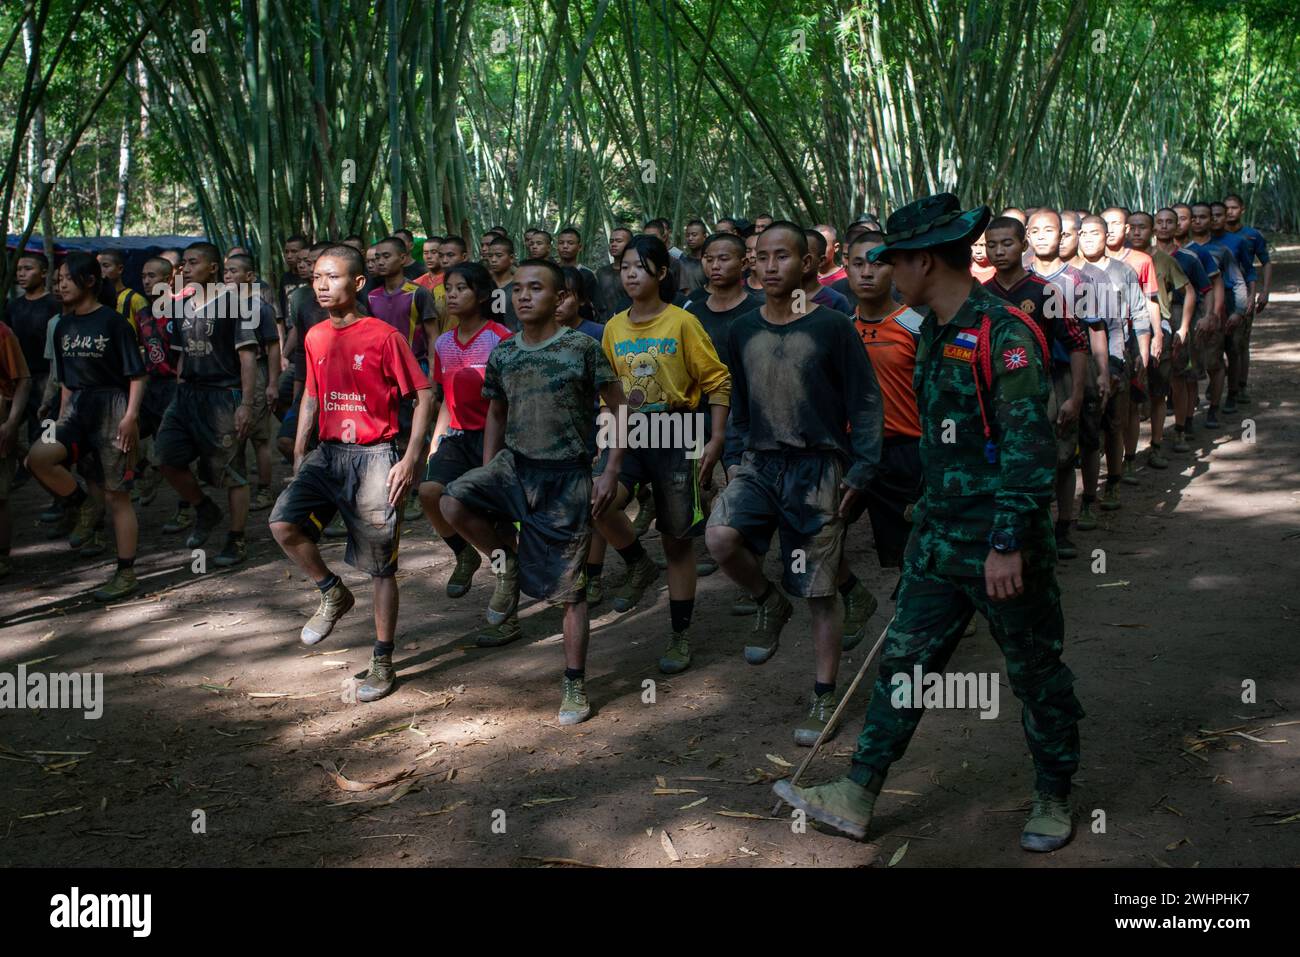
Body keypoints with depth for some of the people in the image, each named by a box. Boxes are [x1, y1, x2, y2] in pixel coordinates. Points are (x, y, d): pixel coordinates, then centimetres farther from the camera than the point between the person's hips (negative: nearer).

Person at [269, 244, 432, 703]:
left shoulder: (384, 336, -9)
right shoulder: (315, 337, 9)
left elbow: (422, 395, -7)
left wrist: (411, 458, -14)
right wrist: (299, 455, 13)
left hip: (374, 456, -5)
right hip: (327, 454, 5)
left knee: (380, 566, 1)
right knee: (283, 523, -17)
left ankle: (382, 663, 14)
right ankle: (333, 594, 10)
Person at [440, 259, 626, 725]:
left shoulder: (582, 347, -7)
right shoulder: (502, 355, 5)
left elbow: (619, 410, -3)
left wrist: (610, 473, -9)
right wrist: (487, 476, 11)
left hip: (567, 476, -4)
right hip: (514, 465, 4)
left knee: (569, 589, 1)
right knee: (453, 502, -25)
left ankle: (575, 686, 15)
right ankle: (506, 560, 3)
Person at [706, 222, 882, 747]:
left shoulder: (832, 327, -6)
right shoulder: (742, 331, 7)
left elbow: (864, 403, -4)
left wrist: (859, 473, -9)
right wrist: (737, 459, 11)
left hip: (817, 467, -3)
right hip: (760, 463, 4)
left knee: (819, 596, 1)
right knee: (720, 536, -26)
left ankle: (824, 699, 18)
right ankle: (769, 604, 4)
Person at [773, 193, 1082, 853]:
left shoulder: (1005, 333, -17)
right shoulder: (935, 334, 11)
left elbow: (1029, 446, -23)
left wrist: (1009, 542, -27)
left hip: (1004, 548, -8)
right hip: (940, 539, 8)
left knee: (1036, 675, 9)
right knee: (902, 661, 9)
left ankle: (1054, 799, 28)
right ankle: (856, 798, 16)